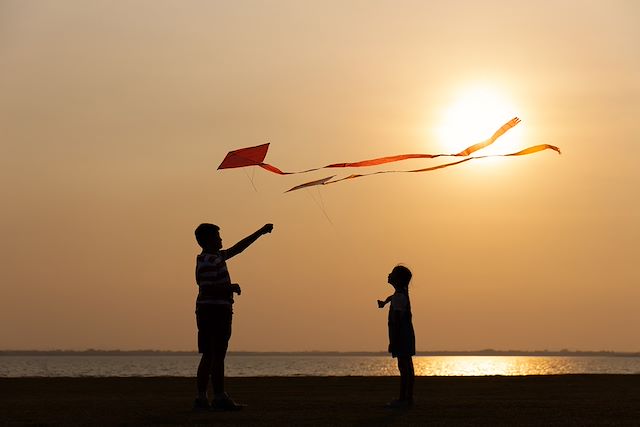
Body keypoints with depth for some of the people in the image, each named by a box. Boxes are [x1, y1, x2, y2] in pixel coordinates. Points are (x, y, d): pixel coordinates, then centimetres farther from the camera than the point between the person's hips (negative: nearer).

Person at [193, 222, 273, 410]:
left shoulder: (216, 257, 18)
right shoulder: (207, 262, -13)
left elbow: (237, 248, 26)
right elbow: (207, 289, -23)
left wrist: (261, 232, 26)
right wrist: (231, 287, -9)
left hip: (210, 312, 10)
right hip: (214, 311, -10)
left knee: (209, 356, 9)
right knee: (217, 355, -8)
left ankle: (201, 397, 9)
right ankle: (219, 397, -7)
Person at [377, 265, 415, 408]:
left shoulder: (398, 297, -15)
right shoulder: (403, 292, 14)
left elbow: (397, 320, -21)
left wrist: (393, 340, -21)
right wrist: (384, 302, 59)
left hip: (401, 335, -10)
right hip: (407, 334, 10)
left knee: (404, 367, -10)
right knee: (407, 367, 10)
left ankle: (403, 399, -12)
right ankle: (408, 398, 14)